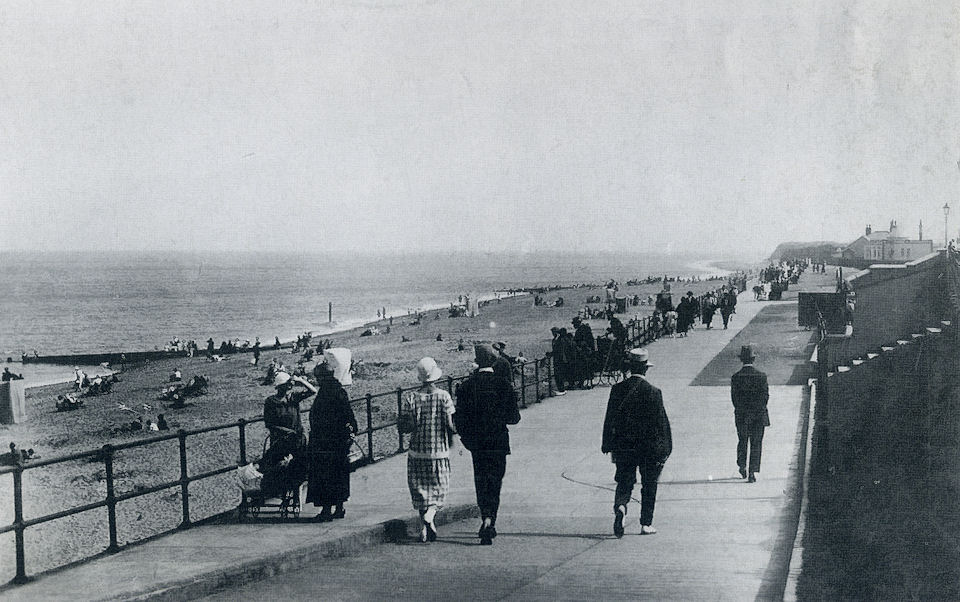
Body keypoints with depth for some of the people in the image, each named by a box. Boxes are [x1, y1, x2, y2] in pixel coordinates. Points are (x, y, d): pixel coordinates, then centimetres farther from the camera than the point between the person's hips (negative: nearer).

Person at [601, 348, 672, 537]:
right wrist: (665, 449, -1)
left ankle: (620, 506, -20)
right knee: (649, 485, 11)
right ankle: (646, 524, 14)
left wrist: (609, 447, 9)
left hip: (623, 447, 2)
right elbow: (662, 422, -9)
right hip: (649, 447, -2)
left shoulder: (617, 389, -2)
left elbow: (609, 419, 2)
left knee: (624, 482, 9)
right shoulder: (653, 392, -11)